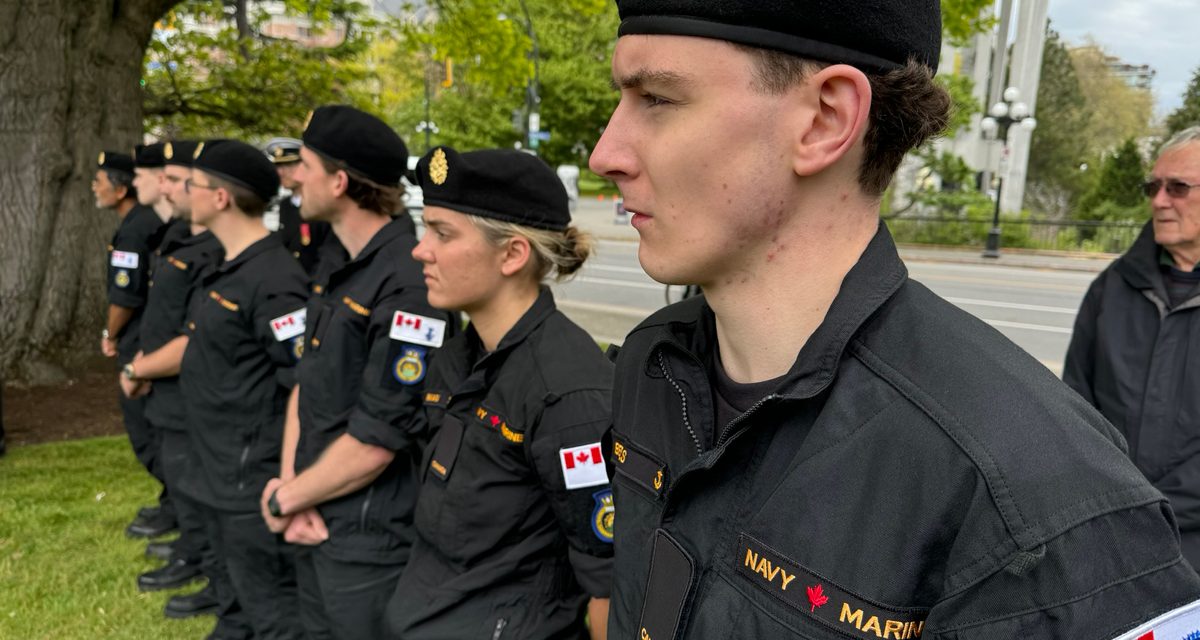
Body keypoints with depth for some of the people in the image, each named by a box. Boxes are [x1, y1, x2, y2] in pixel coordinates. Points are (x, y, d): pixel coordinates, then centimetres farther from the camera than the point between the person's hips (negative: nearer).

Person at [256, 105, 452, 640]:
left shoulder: (410, 282, -24)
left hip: (372, 537, -8)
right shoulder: (336, 269, 7)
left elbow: (375, 442, -24)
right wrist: (291, 483, -5)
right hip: (317, 520, 9)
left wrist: (283, 500, -10)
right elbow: (305, 382, 9)